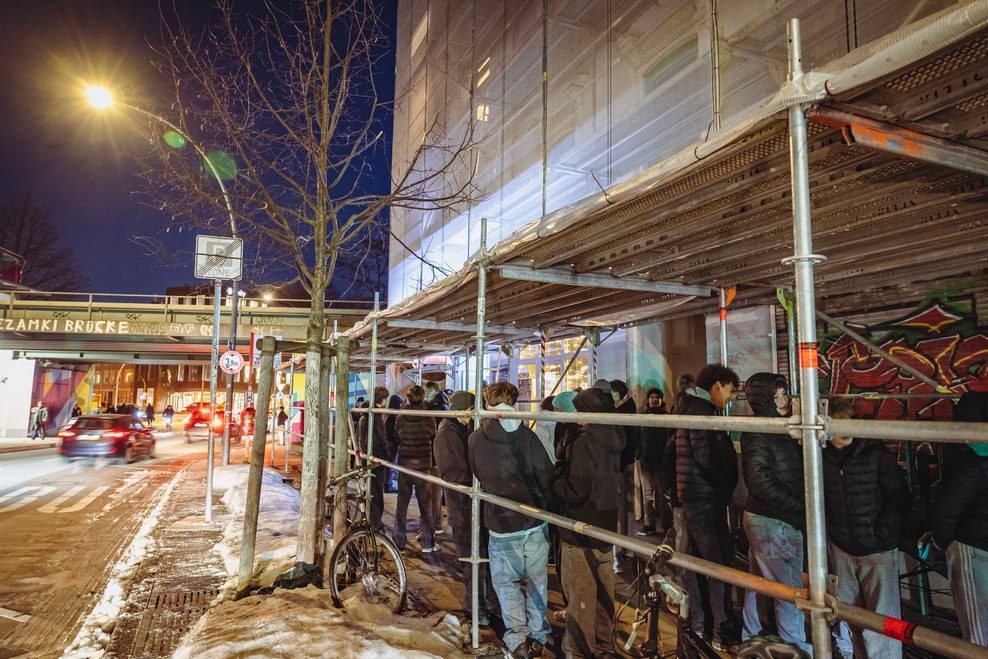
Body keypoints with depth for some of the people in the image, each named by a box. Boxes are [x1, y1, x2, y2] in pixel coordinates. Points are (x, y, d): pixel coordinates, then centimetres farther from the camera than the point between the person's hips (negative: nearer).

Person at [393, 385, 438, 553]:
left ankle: (399, 541, 16)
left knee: (402, 502, 11)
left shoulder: (401, 418, -5)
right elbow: (434, 438, 5)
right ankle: (428, 542, 12)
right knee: (425, 503, 8)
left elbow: (396, 438, 7)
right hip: (423, 464, -1)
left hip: (404, 463, 1)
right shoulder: (429, 418, -9)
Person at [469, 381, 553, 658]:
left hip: (500, 523, 0)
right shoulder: (526, 435, -9)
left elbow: (476, 475, 7)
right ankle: (537, 636, 25)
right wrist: (542, 504, 9)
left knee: (507, 583, 15)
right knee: (537, 579, 17)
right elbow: (546, 474, -7)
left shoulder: (476, 438, -5)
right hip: (535, 521, 1)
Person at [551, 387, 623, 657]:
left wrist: (557, 476, -7)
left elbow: (575, 491, -24)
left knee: (580, 592, 7)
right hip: (607, 526, 8)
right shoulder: (613, 441, 1)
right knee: (603, 588, 20)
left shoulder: (584, 443, -23)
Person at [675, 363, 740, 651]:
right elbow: (705, 457, -22)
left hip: (694, 497, 10)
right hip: (707, 497, -10)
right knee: (720, 562, -5)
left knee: (698, 560, 15)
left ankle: (698, 622, 25)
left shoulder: (692, 407, 16)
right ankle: (723, 633, 1)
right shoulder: (701, 410, -15)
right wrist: (726, 486, -8)